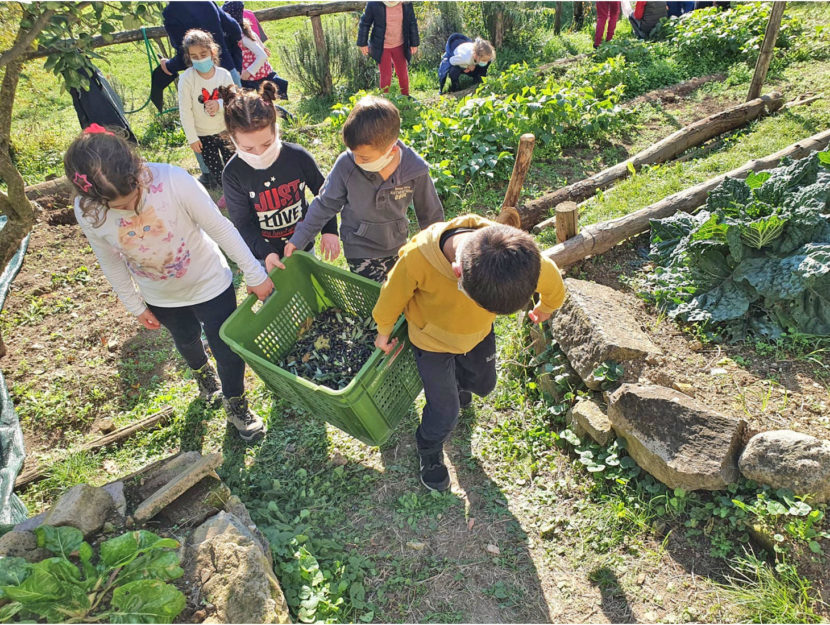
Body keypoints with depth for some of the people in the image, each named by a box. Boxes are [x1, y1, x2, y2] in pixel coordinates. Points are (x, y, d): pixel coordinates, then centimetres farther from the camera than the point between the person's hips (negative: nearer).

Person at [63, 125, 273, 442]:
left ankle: (235, 405, 40)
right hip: (161, 298, 3)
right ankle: (202, 372, 66)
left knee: (227, 350, 9)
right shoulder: (87, 211, -23)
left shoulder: (174, 181, -34)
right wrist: (135, 306, 5)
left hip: (209, 283, -3)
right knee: (186, 341, 30)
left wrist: (254, 274, -15)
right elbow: (112, 263, -5)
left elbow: (220, 228, -22)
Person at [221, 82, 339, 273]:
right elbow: (242, 223, -13)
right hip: (263, 255, -1)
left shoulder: (298, 157, -18)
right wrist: (266, 253, -26)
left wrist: (329, 230, -8)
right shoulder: (232, 173, -18)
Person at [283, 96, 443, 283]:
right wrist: (299, 239, -1)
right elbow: (325, 204, -5)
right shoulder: (346, 165, -22)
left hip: (398, 246, 2)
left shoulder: (415, 170, -20)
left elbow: (430, 214, -3)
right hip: (360, 249, -2)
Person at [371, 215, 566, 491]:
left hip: (478, 333, 3)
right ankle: (429, 451, 39)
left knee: (483, 383, 25)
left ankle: (458, 379, 62)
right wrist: (384, 332, 1)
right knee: (445, 412, 5)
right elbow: (392, 297, -19)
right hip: (432, 339, -3)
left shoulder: (515, 251, -35)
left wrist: (547, 307, 12)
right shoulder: (417, 258, -42)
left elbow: (551, 279, -10)